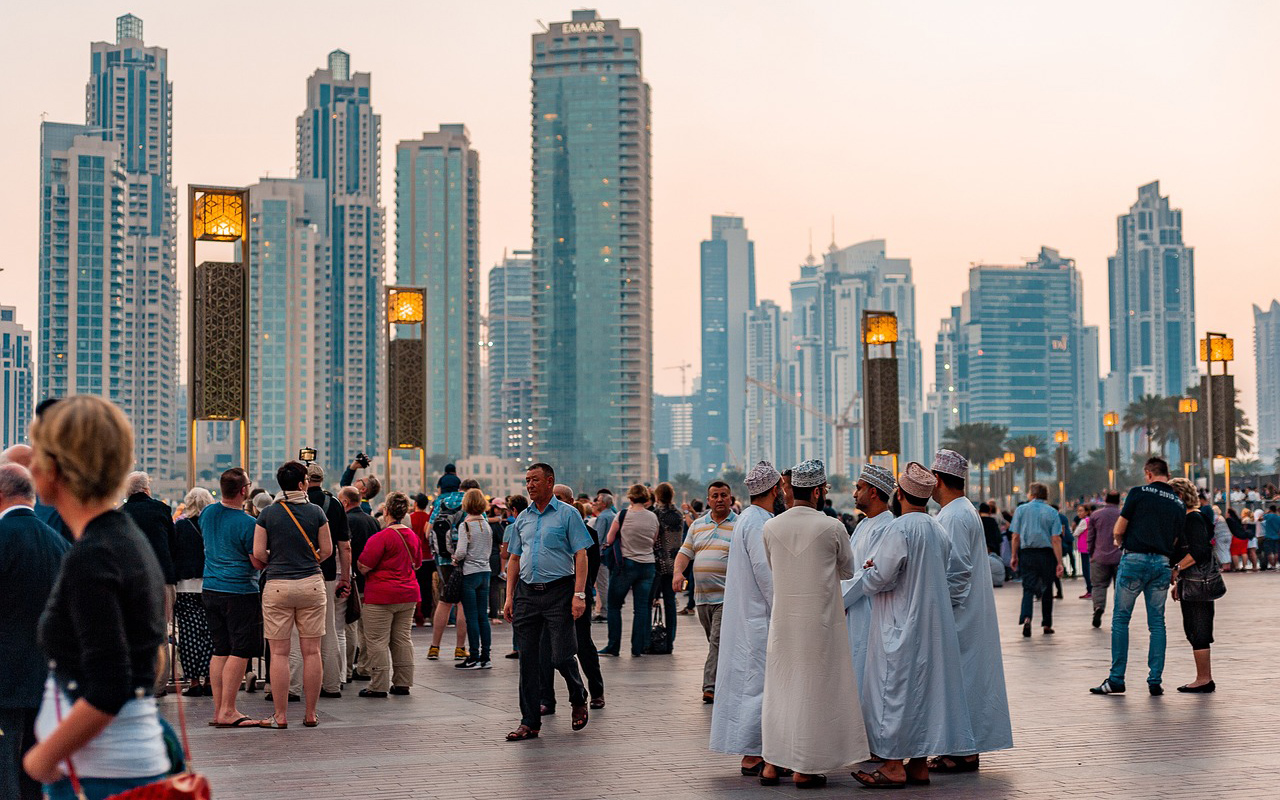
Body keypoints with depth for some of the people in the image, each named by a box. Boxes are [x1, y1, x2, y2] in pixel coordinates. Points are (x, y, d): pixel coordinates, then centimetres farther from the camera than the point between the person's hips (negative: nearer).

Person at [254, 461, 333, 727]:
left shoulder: (268, 513, -2)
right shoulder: (316, 511, 0)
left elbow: (258, 553, -4)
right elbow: (327, 550, 4)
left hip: (277, 586, -1)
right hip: (311, 584, 1)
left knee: (279, 653, 3)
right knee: (311, 651, 6)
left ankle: (281, 716, 4)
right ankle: (310, 714, 10)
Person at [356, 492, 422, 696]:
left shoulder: (381, 537, -16)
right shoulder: (411, 535, 8)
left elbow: (364, 566, -15)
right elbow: (417, 564, 21)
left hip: (382, 595, -7)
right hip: (408, 594, 7)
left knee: (377, 641, -1)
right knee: (403, 639, 12)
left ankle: (379, 686, 0)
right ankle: (402, 683, 15)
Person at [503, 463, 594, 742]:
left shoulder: (568, 514, -2)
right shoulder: (523, 518, 14)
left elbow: (581, 556, -6)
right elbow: (514, 559, 17)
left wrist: (579, 595, -15)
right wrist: (509, 597, 9)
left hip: (558, 592, -5)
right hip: (527, 593, 5)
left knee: (561, 656, -6)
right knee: (528, 659, 3)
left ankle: (579, 700, 24)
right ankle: (530, 722, 9)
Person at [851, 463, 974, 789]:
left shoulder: (901, 529, -18)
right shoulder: (938, 530, 9)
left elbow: (879, 579, -19)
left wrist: (866, 571, 4)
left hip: (901, 627, -8)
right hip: (933, 624, 8)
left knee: (895, 690, -3)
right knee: (925, 688, 10)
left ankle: (894, 765, -1)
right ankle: (919, 764, 14)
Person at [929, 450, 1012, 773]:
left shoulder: (954, 517, -17)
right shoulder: (965, 511, 16)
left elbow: (956, 571, -22)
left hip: (959, 614, -10)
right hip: (972, 612, 10)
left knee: (960, 678, -6)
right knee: (969, 676, 11)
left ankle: (963, 752, -2)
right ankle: (966, 749, 16)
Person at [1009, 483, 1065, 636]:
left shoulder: (1021, 509, 2)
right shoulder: (1052, 512, 0)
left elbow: (1015, 536, 0)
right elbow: (1056, 539, -7)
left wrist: (1014, 556, 10)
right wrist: (1059, 563, -7)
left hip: (1027, 554, 0)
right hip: (1046, 554, 0)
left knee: (1028, 588, 0)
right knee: (1047, 589, 13)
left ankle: (1026, 618, -24)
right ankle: (1047, 625, 18)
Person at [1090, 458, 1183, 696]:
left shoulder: (1138, 493, -4)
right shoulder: (1179, 504, 10)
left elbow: (1119, 529, -1)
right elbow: (1177, 540, 10)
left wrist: (1118, 540, 20)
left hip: (1134, 560, -4)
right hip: (1162, 563, 4)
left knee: (1120, 620, 3)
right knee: (1157, 623, 9)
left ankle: (1116, 679, 2)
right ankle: (1155, 681, 6)